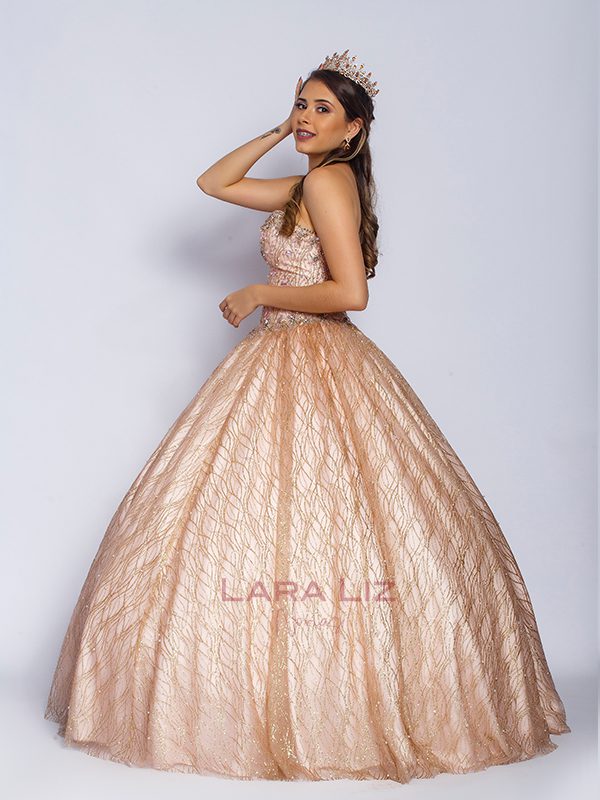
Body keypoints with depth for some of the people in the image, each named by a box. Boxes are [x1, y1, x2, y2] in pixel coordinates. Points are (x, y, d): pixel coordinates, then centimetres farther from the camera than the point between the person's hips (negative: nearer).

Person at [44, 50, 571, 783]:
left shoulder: (328, 179, -11)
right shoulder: (310, 183, 16)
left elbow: (350, 293, -21)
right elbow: (214, 183, 22)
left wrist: (259, 295, -12)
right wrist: (277, 132, 15)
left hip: (309, 371, -9)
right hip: (286, 364, 9)